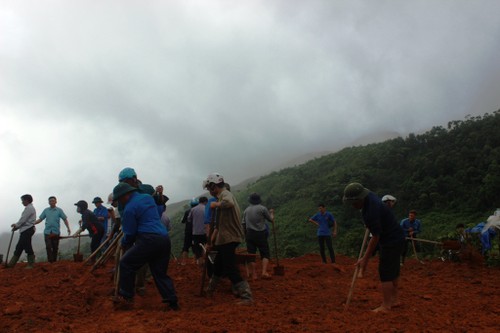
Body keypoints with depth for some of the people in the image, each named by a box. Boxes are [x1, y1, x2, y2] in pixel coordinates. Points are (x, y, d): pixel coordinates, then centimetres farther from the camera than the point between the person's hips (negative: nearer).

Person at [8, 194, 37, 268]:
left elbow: (23, 220, -15)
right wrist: (17, 225, 12)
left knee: (27, 247, -5)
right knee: (19, 247, 13)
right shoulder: (30, 208, 19)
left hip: (27, 230, -10)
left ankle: (31, 264, 1)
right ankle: (12, 263, 19)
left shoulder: (29, 208, -13)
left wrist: (16, 225, 0)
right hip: (25, 230, 10)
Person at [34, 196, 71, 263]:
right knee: (48, 247, -7)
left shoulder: (59, 210, 4)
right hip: (47, 232, 1)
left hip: (56, 232, -1)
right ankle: (50, 261, -7)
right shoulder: (46, 210, 10)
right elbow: (40, 219, 11)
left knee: (55, 248, 5)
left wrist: (68, 228, -9)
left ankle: (54, 261, 15)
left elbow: (65, 219, 2)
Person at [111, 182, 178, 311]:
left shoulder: (129, 208, -5)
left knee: (126, 263, 7)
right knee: (160, 273, 14)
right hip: (164, 239, 8)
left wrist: (124, 243, 20)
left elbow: (130, 233, 0)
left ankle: (125, 297, 11)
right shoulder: (148, 197, 18)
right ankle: (172, 301, 10)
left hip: (149, 240, -8)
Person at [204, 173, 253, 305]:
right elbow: (219, 224, 22)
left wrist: (216, 204, -23)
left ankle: (246, 296, -7)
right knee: (218, 266, 24)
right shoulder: (222, 196, 18)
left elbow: (229, 203, -42)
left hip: (229, 239, -10)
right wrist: (212, 241, 21)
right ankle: (210, 290, 42)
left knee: (231, 269, -9)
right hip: (225, 239, 10)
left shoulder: (225, 194, -12)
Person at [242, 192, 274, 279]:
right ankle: (264, 272, -11)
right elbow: (271, 219, 5)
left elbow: (243, 224, 11)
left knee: (251, 254, 8)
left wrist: (245, 236, 21)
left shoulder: (246, 210, 8)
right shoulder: (262, 208, -4)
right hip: (260, 234, -3)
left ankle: (253, 274, 6)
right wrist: (272, 214, 26)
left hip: (250, 233, 3)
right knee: (265, 253, 5)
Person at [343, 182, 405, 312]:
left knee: (385, 273, -6)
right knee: (393, 271, 16)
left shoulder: (372, 210, -32)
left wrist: (365, 259, -17)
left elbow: (375, 237, -24)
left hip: (391, 241, -10)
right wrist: (369, 225, 18)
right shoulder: (369, 196, -5)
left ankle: (385, 306, -1)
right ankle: (394, 300, 25)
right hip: (396, 238, 10)